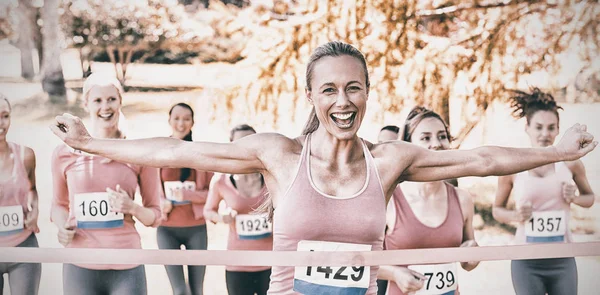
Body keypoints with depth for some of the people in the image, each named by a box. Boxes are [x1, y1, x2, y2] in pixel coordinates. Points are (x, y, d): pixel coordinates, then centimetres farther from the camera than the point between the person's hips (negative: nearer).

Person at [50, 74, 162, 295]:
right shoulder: (64, 153, 2)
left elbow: (155, 214, 6)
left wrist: (132, 208, -13)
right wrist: (63, 227, -4)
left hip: (127, 268, -1)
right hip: (79, 267, 1)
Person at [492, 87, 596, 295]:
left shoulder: (570, 162, -2)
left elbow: (590, 197, 14)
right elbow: (497, 210, 6)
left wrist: (574, 198, -7)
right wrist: (515, 215, -14)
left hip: (563, 259, 1)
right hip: (526, 261, -1)